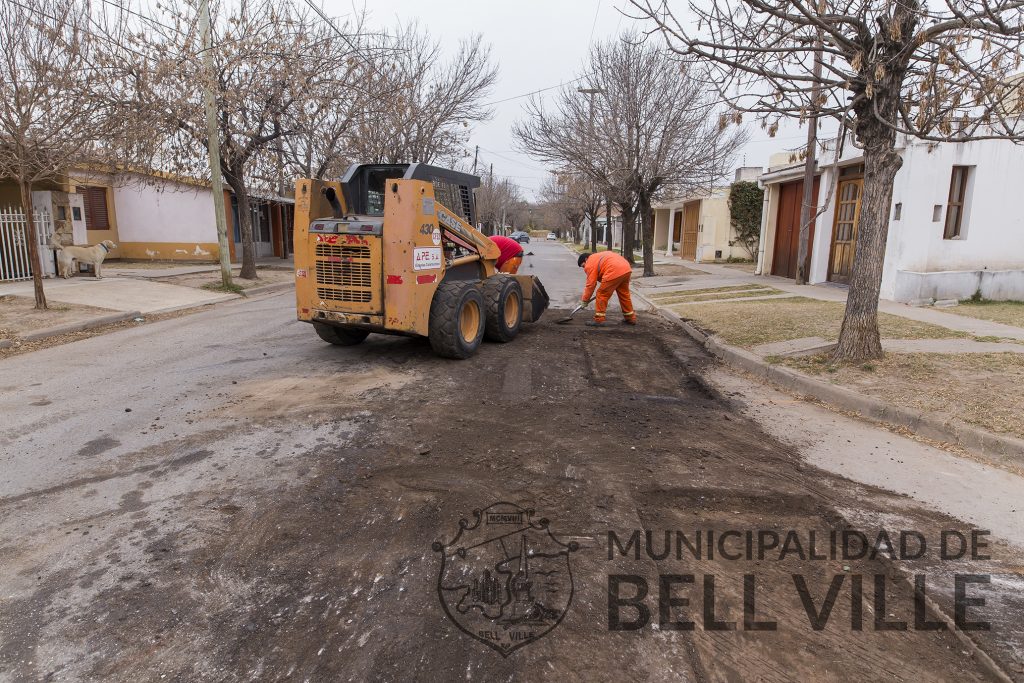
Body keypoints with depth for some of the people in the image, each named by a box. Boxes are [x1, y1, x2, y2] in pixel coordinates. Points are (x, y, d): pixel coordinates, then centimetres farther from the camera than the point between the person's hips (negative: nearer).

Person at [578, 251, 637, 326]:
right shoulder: (598, 256, 31)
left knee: (602, 295, 2)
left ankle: (599, 320, 5)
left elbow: (591, 284, 1)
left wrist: (585, 300, 11)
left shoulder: (590, 264, 4)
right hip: (627, 269, 9)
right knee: (624, 294, 22)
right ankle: (630, 318, 31)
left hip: (615, 272, -9)